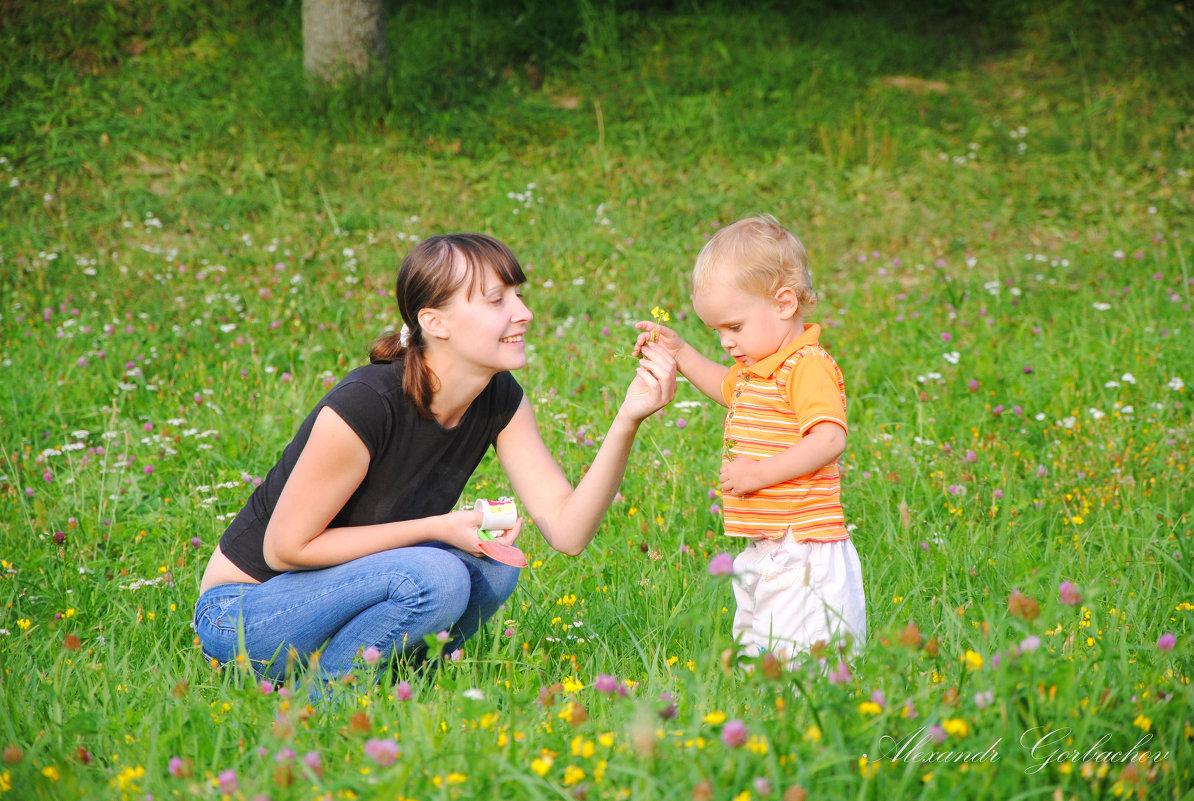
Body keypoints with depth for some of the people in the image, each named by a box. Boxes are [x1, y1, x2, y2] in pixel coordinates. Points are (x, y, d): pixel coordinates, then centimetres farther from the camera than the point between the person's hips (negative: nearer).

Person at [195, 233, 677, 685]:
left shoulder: (499, 399, -6)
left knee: (492, 567, -14)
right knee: (432, 578, -28)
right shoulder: (366, 404, -28)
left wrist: (627, 421, -25)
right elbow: (285, 547, -21)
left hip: (341, 593, 7)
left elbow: (568, 531, -12)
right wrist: (439, 528, -23)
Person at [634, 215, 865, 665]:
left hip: (804, 555, -10)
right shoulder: (758, 367, 16)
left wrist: (761, 473, -27)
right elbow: (728, 388, 40)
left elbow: (830, 440, -28)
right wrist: (681, 355, 27)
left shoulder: (808, 368, -16)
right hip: (765, 555, 11)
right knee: (754, 657, 14)